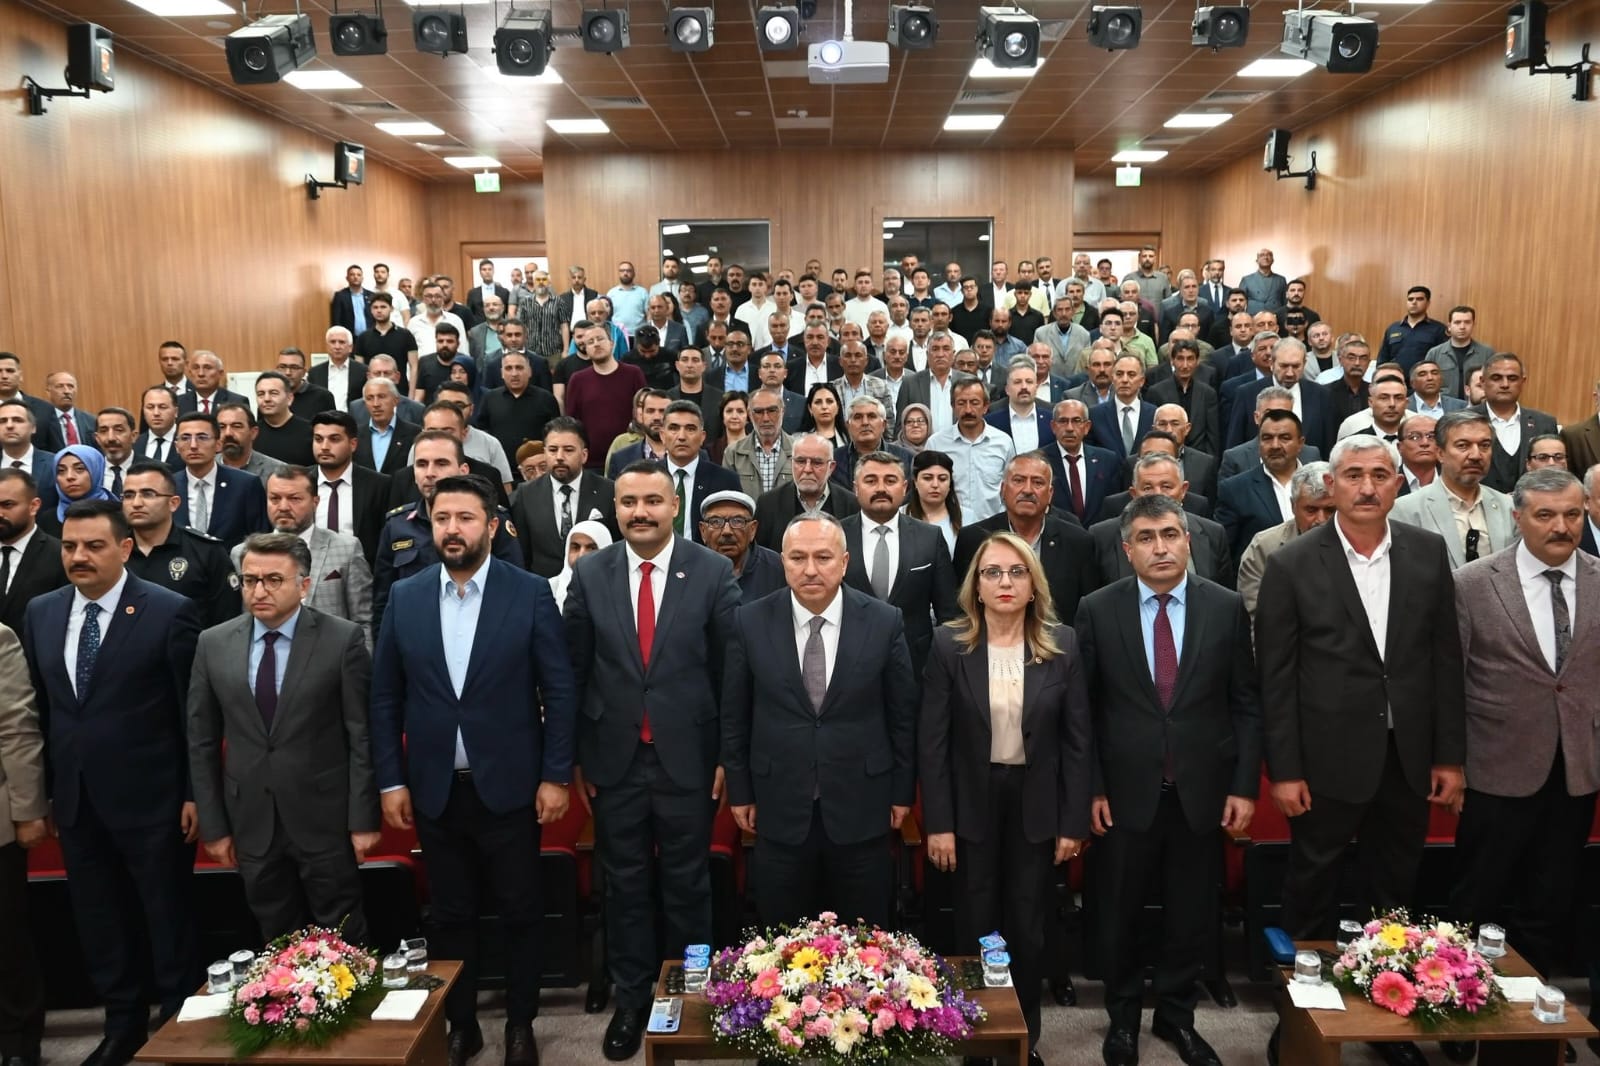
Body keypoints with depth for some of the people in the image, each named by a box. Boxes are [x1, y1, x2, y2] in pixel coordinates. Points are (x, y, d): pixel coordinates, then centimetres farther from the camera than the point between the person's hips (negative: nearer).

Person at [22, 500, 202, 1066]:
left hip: (151, 800, -5)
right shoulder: (41, 613, 5)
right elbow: (41, 707, 10)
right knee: (98, 924, 17)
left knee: (169, 921, 9)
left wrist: (195, 794, -10)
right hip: (76, 801, 5)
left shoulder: (170, 611, -12)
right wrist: (46, 790, 9)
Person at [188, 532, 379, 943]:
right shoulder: (213, 644, 1)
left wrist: (363, 819, -8)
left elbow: (362, 736, -8)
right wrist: (213, 824, 4)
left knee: (343, 943, 9)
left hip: (325, 818, -3)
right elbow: (202, 743, 6)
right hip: (252, 822, 3)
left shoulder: (343, 639, -9)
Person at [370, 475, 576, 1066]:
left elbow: (559, 690, -6)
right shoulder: (404, 596, 1)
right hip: (434, 789, 2)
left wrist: (555, 776, -8)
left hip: (508, 785, -2)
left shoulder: (530, 592, -7)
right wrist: (390, 780, 1)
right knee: (450, 915, 15)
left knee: (519, 913, 10)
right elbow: (385, 697, 5)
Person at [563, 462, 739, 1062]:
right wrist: (579, 758, 2)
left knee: (687, 886, 13)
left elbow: (731, 669, -3)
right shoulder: (590, 576, 0)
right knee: (624, 886, 14)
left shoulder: (713, 573, -6)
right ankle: (631, 1000, 33)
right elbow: (577, 672, 3)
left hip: (687, 757, -1)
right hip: (615, 759, 2)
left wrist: (729, 755, -3)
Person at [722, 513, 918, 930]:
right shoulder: (751, 623, -6)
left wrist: (903, 791, 4)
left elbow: (903, 713, 1)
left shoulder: (884, 622, -8)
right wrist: (739, 791, 4)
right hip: (780, 810, 1)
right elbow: (734, 715, 2)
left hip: (861, 808, 0)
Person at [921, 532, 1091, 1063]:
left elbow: (1078, 739, -1)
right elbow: (933, 740, -7)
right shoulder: (949, 644, -7)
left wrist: (1073, 821, -4)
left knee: (1028, 929, 11)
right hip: (973, 803, -1)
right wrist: (938, 822, -10)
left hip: (1035, 804, 1)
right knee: (977, 928, 9)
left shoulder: (1063, 645, -3)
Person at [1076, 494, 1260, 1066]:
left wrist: (1245, 785, -2)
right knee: (1121, 912, 13)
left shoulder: (1227, 607, -2)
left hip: (1202, 789, 1)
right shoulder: (1097, 610, -5)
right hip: (1126, 790, -1)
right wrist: (1091, 787, -5)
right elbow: (1083, 707, -3)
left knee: (1192, 913, 14)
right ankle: (1123, 1017, 35)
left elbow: (1246, 704, 2)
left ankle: (1176, 1015, 37)